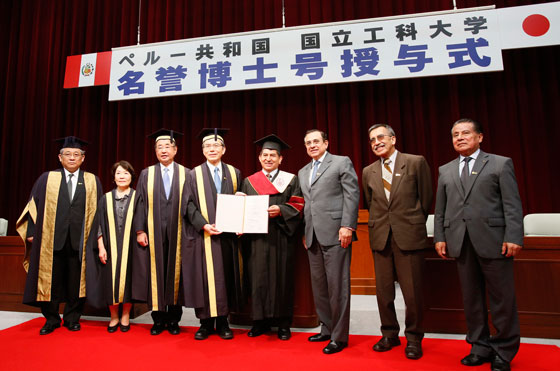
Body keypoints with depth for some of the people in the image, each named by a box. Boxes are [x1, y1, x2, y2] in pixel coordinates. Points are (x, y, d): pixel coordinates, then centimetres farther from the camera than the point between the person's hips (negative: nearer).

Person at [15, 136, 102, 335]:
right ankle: (51, 319, 26)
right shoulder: (47, 179, 7)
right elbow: (34, 205, 6)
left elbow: (98, 209, 5)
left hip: (79, 241, 0)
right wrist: (31, 232, -1)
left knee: (76, 282, 8)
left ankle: (72, 318, 24)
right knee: (50, 280, 9)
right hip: (51, 240, 0)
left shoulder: (92, 181, 6)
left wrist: (96, 236, 0)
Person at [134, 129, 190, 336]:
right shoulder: (146, 175, 9)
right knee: (155, 274, 5)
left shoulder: (186, 175, 5)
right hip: (153, 234, 1)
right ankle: (158, 319, 19)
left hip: (177, 234, -1)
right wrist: (140, 231, -3)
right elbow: (141, 204, 6)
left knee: (176, 273, 5)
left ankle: (174, 320, 18)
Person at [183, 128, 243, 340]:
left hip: (227, 234, 2)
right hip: (204, 235, -1)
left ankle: (223, 322, 17)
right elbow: (189, 205, 0)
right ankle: (206, 323, 13)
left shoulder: (234, 173, 10)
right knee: (205, 277, 1)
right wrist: (204, 225, -13)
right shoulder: (194, 174, 6)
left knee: (226, 276, 5)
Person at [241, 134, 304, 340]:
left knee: (281, 277, 2)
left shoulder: (291, 180, 9)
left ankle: (283, 323, 14)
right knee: (258, 277, 3)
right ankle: (261, 321, 17)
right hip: (257, 238, 2)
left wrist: (280, 210, -15)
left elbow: (298, 205, 1)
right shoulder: (249, 182, 15)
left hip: (281, 237, -2)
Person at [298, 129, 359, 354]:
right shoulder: (303, 172, 22)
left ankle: (339, 337, 10)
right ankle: (327, 329, 25)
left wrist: (347, 226, -14)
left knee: (337, 285, -2)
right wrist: (305, 232, 13)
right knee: (319, 285, 11)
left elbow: (352, 194, -5)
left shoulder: (342, 162, 4)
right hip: (313, 236, 6)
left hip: (335, 233, -6)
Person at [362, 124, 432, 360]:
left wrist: (414, 225, 8)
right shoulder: (368, 172, 11)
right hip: (380, 237, 4)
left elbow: (426, 197, 4)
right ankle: (390, 335, 27)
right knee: (383, 291, 9)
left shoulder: (416, 162, 0)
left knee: (412, 291, 3)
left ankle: (413, 338, 23)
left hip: (409, 236, -3)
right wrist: (379, 225, 13)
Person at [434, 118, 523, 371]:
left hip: (493, 240, -3)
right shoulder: (445, 171, 15)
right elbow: (440, 208, 12)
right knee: (471, 298, 9)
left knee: (502, 298, 5)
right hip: (460, 242, 3)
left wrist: (513, 237, -10)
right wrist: (440, 237, 5)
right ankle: (480, 347, 23)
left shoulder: (501, 164, 6)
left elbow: (512, 204, -1)